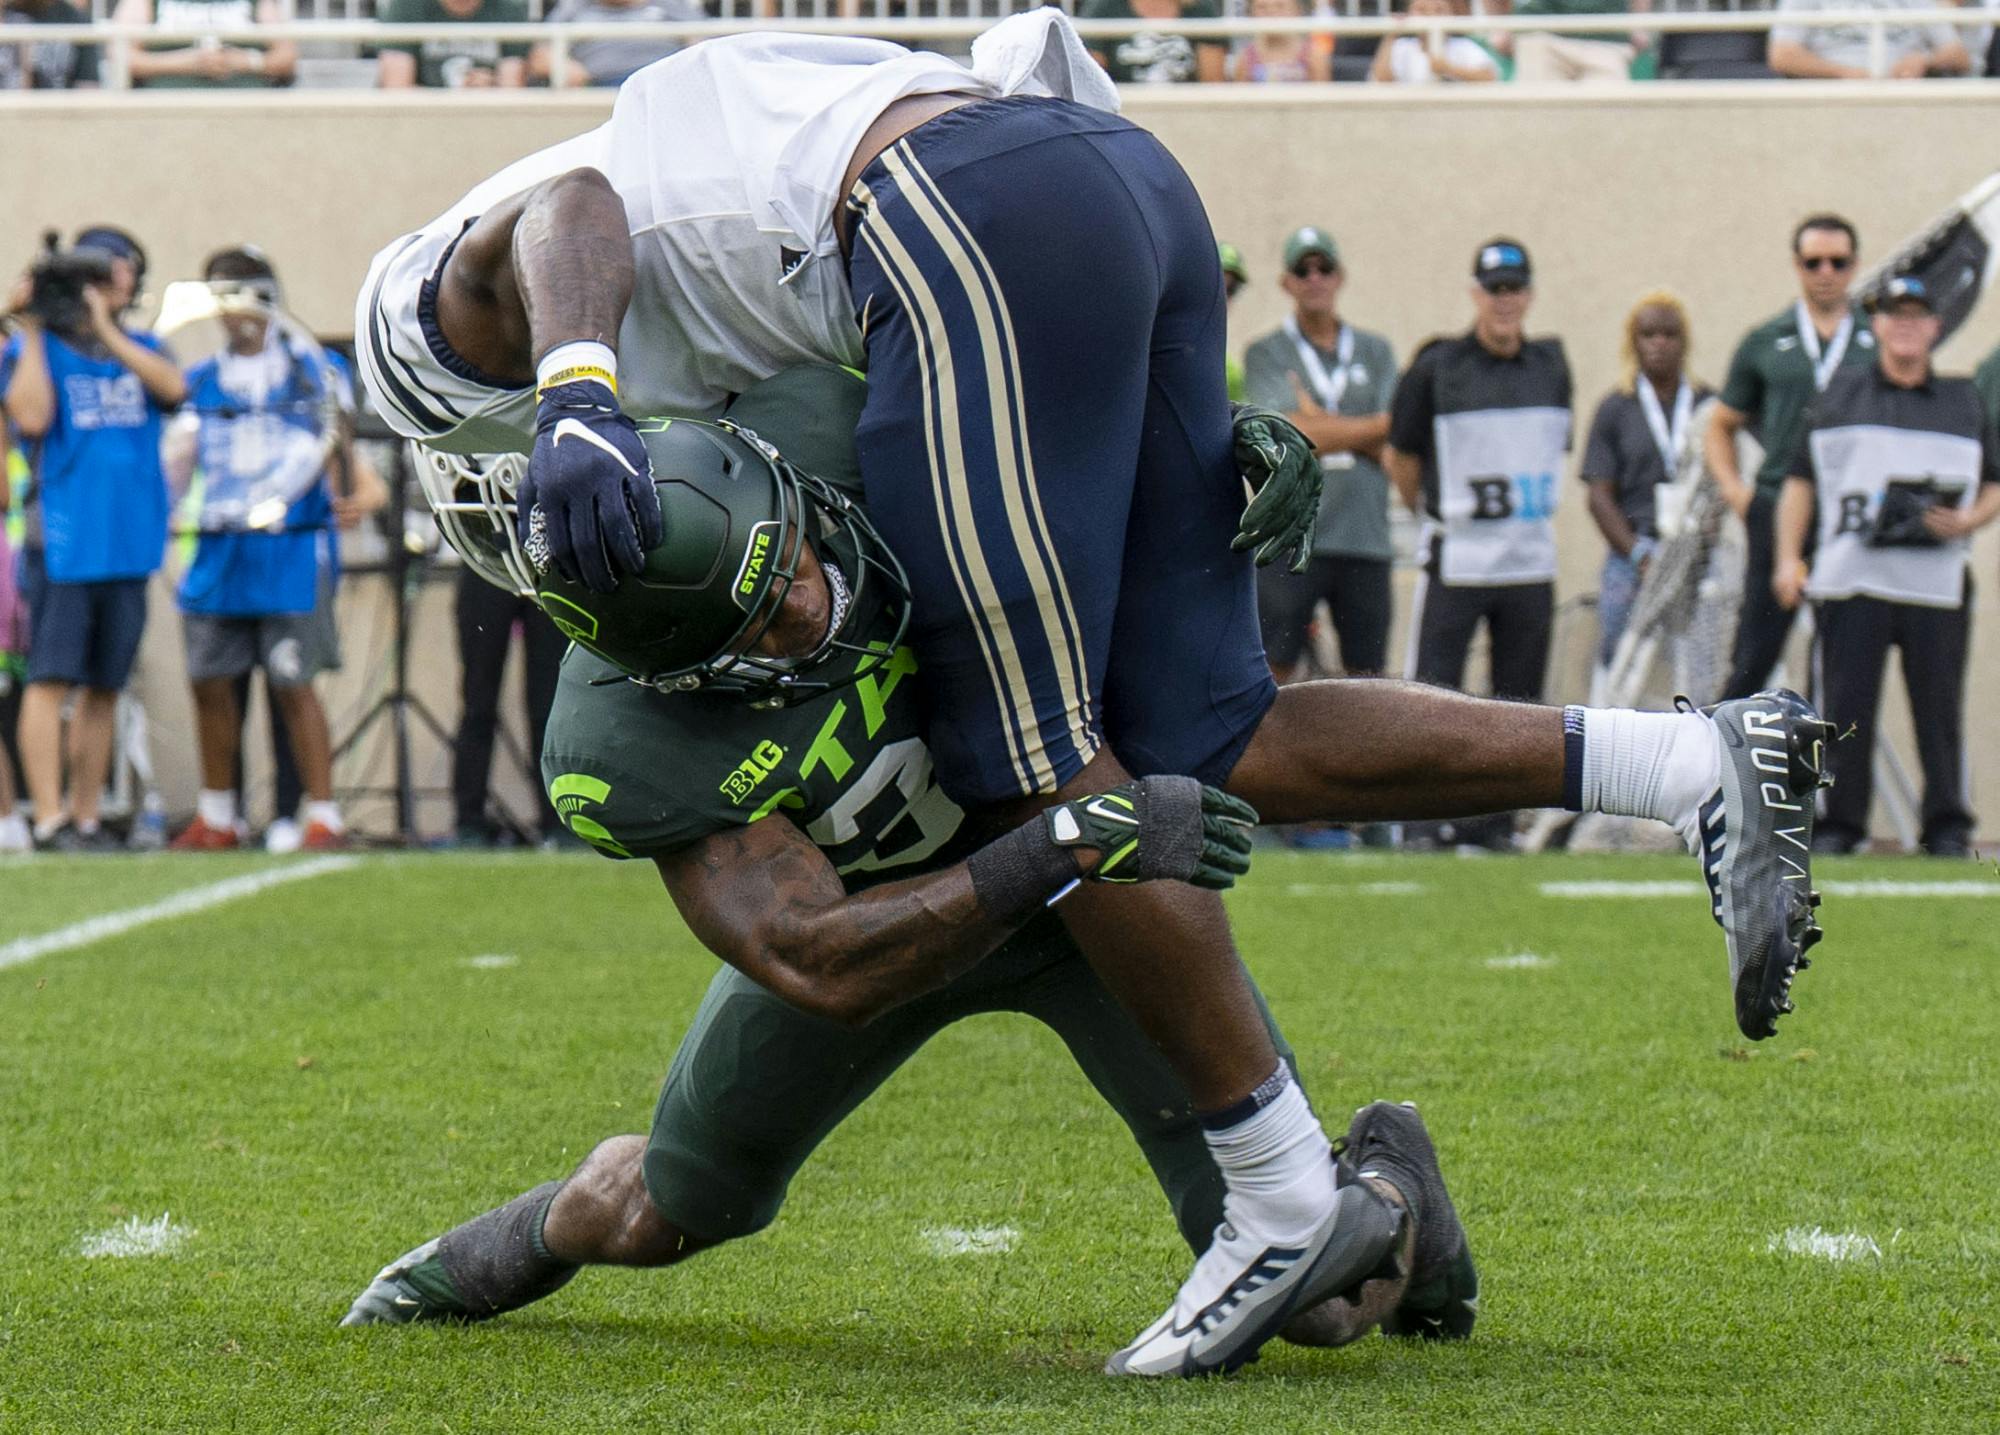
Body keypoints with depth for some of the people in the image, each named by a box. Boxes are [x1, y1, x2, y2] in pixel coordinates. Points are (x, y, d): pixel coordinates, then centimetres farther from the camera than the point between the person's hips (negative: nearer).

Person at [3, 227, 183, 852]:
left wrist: (106, 330, -7)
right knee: (52, 678, -9)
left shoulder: (141, 349, 14)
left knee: (103, 687, 8)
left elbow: (173, 388, -6)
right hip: (63, 537, -5)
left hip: (127, 542, 5)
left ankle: (86, 818, 12)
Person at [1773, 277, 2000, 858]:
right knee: (1846, 706, -1)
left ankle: (1947, 827, 4)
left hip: (1938, 585, 0)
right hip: (1851, 581, 0)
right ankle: (1838, 825, 5)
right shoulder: (1839, 396, 13)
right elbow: (1801, 480, 11)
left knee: (1940, 705, -2)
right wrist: (1788, 558, 1)